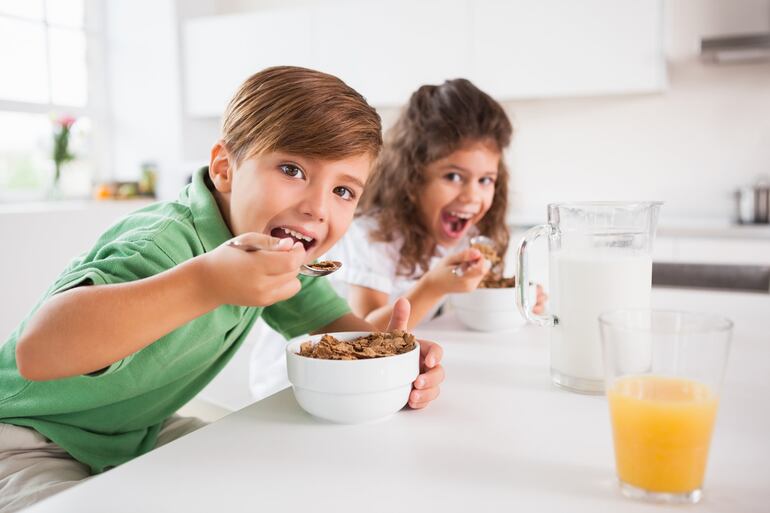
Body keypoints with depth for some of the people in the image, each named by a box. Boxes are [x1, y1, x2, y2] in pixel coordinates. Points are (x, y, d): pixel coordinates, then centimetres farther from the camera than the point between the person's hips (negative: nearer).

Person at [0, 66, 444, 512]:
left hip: (137, 435, 6)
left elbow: (333, 323, -4)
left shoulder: (276, 247, -10)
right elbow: (37, 350, -49)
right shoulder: (164, 245, -36)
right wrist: (203, 283, -59)